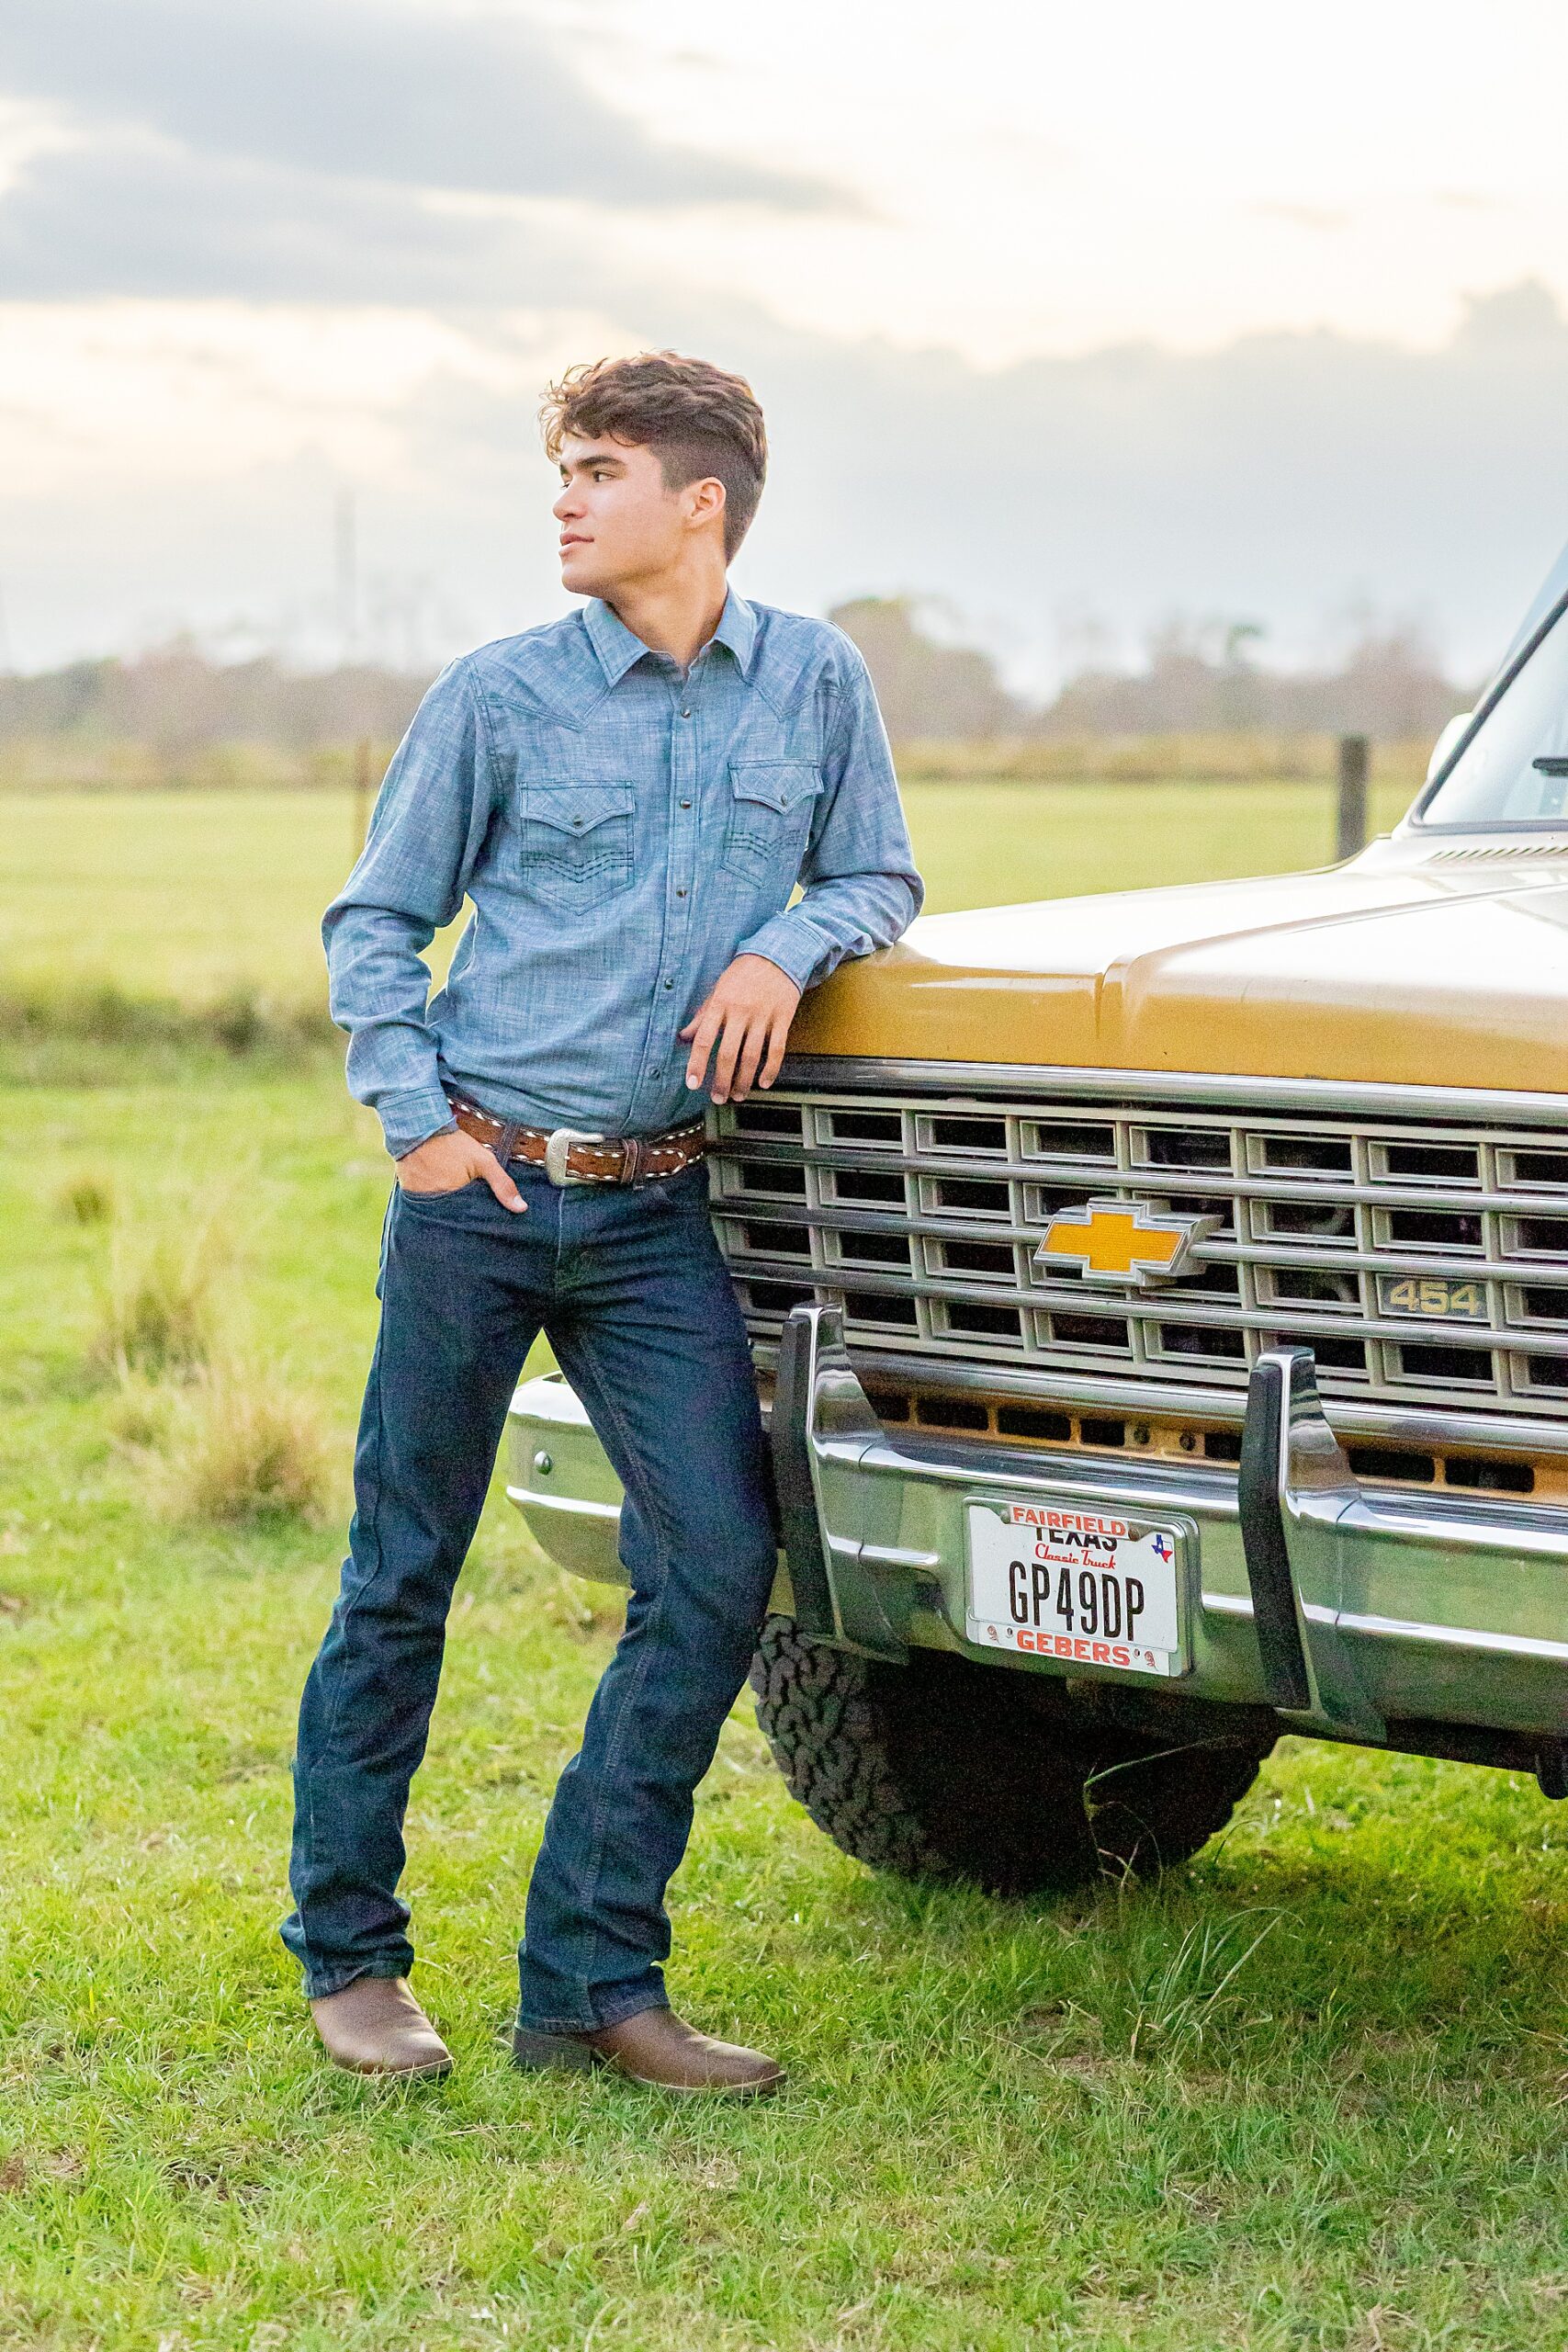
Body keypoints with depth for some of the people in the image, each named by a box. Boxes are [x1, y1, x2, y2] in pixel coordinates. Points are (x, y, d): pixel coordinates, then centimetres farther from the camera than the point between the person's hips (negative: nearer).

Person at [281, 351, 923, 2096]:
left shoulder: (815, 680, 4)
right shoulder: (498, 695, 0)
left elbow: (877, 879, 14)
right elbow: (373, 921, 6)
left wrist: (788, 942, -8)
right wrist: (415, 1119, -6)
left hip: (657, 1212, 2)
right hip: (482, 1186, -2)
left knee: (718, 1571, -6)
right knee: (402, 1574, 5)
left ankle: (591, 1981, 6)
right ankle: (347, 1952, 21)